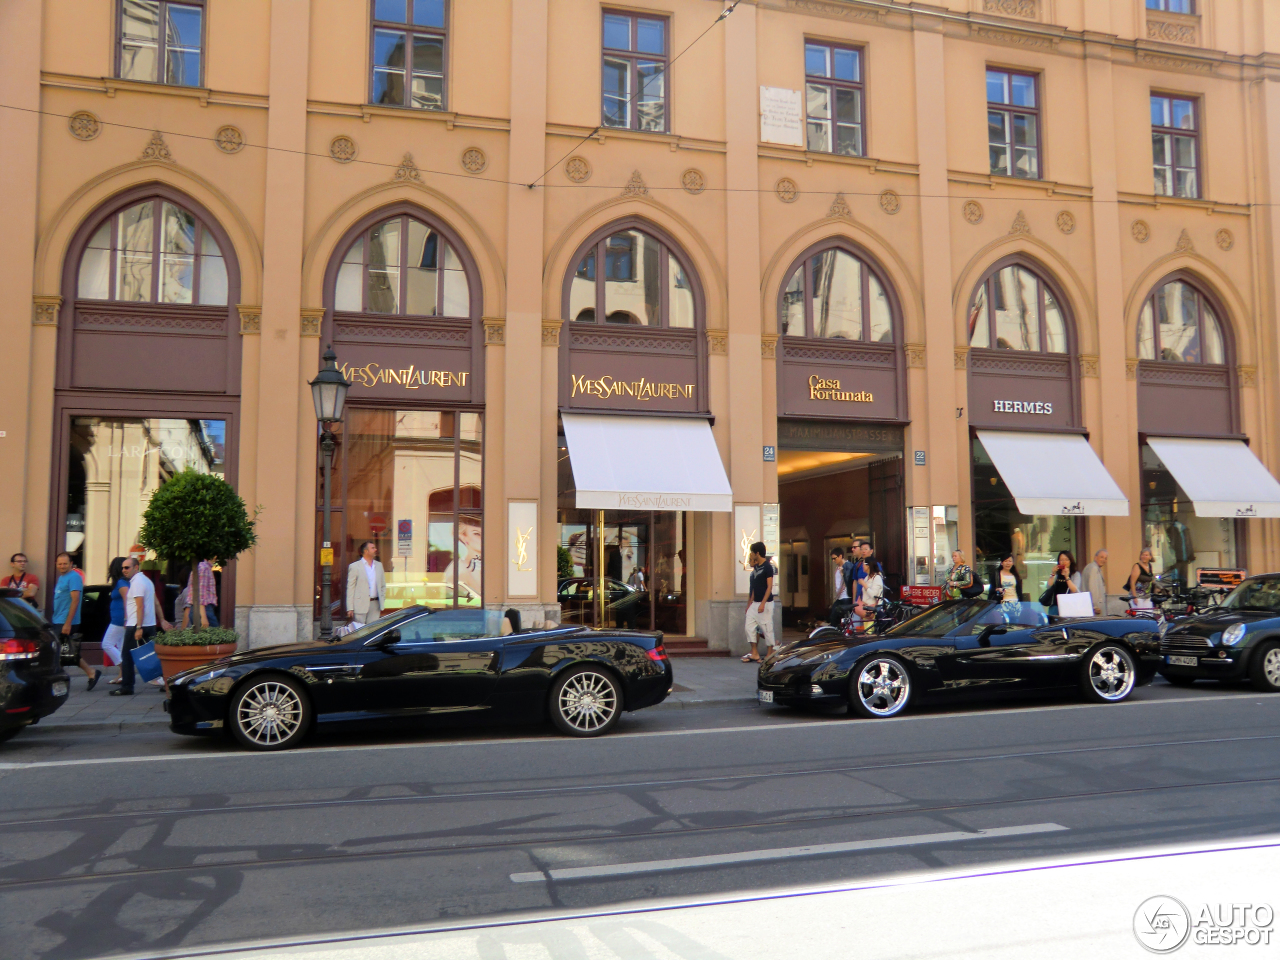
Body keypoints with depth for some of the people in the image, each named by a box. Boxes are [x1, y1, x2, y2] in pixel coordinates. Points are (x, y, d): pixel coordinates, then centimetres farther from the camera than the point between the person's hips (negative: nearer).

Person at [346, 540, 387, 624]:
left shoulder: (379, 565, 13)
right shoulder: (354, 567, -2)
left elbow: (383, 586, 18)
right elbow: (350, 588, -4)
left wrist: (382, 602, 11)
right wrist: (350, 608, -8)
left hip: (375, 605, 4)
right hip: (361, 604, -4)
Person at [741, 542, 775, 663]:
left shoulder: (767, 567, -11)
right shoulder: (756, 568, 13)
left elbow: (769, 587, -15)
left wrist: (763, 603, -22)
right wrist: (750, 603, 18)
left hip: (765, 604, -8)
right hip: (755, 603, 8)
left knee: (767, 628, -2)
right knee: (749, 627, 4)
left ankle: (769, 655, 6)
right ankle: (754, 653, 10)